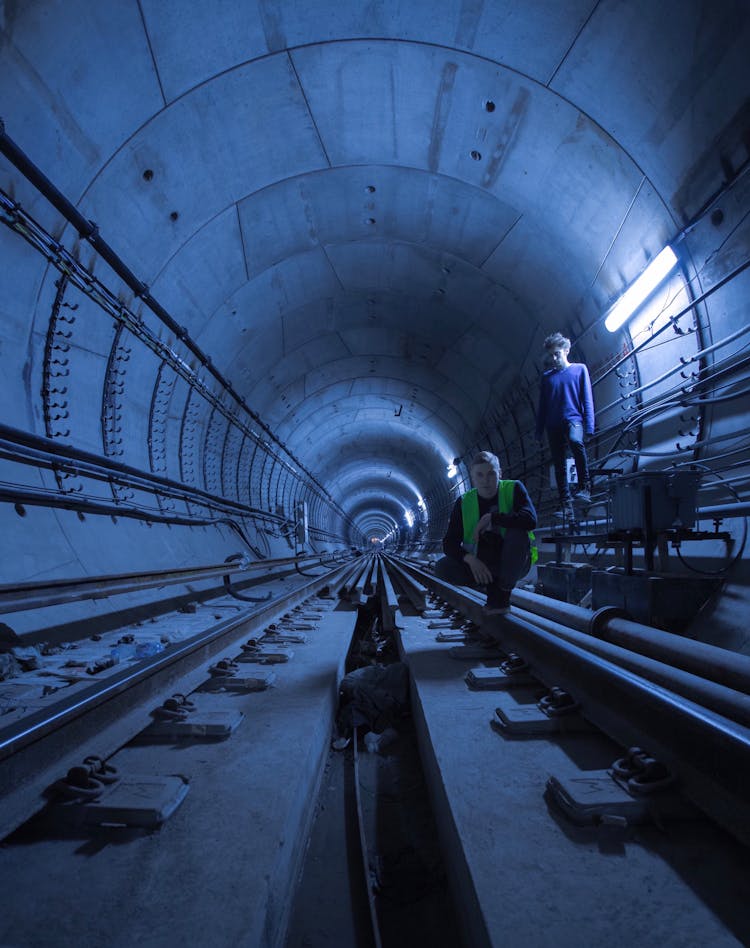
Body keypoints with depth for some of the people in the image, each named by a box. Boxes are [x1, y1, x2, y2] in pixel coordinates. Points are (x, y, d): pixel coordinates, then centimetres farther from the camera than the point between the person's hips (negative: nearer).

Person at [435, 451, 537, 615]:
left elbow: (530, 520, -28)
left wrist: (491, 518, -24)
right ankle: (492, 586, -1)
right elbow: (449, 543, -7)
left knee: (518, 531, -33)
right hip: (481, 564, 2)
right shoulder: (464, 502, -2)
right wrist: (470, 559, -26)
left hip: (514, 562, -2)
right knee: (442, 568, -22)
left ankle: (503, 594, -15)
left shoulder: (513, 489, -8)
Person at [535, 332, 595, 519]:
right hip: (553, 425, 4)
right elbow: (542, 406, 16)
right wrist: (539, 432, 9)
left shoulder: (580, 369, 9)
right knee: (559, 466, 1)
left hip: (573, 419, -4)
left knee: (576, 441, -36)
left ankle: (585, 488, -27)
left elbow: (587, 399, 3)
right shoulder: (547, 376, 16)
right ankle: (566, 504, 9)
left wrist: (589, 425, -8)